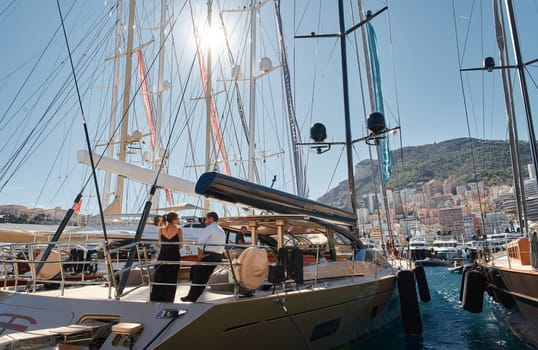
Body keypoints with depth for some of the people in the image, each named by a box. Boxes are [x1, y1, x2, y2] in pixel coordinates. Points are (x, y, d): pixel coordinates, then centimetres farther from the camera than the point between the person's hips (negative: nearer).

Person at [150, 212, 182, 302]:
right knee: (171, 279, 8)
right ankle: (168, 300, 12)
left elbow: (160, 244, 5)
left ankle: (155, 298, 15)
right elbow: (180, 246, -5)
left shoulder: (161, 230, 0)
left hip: (163, 255, 2)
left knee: (159, 278, 12)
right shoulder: (178, 230, -8)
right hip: (174, 256, -2)